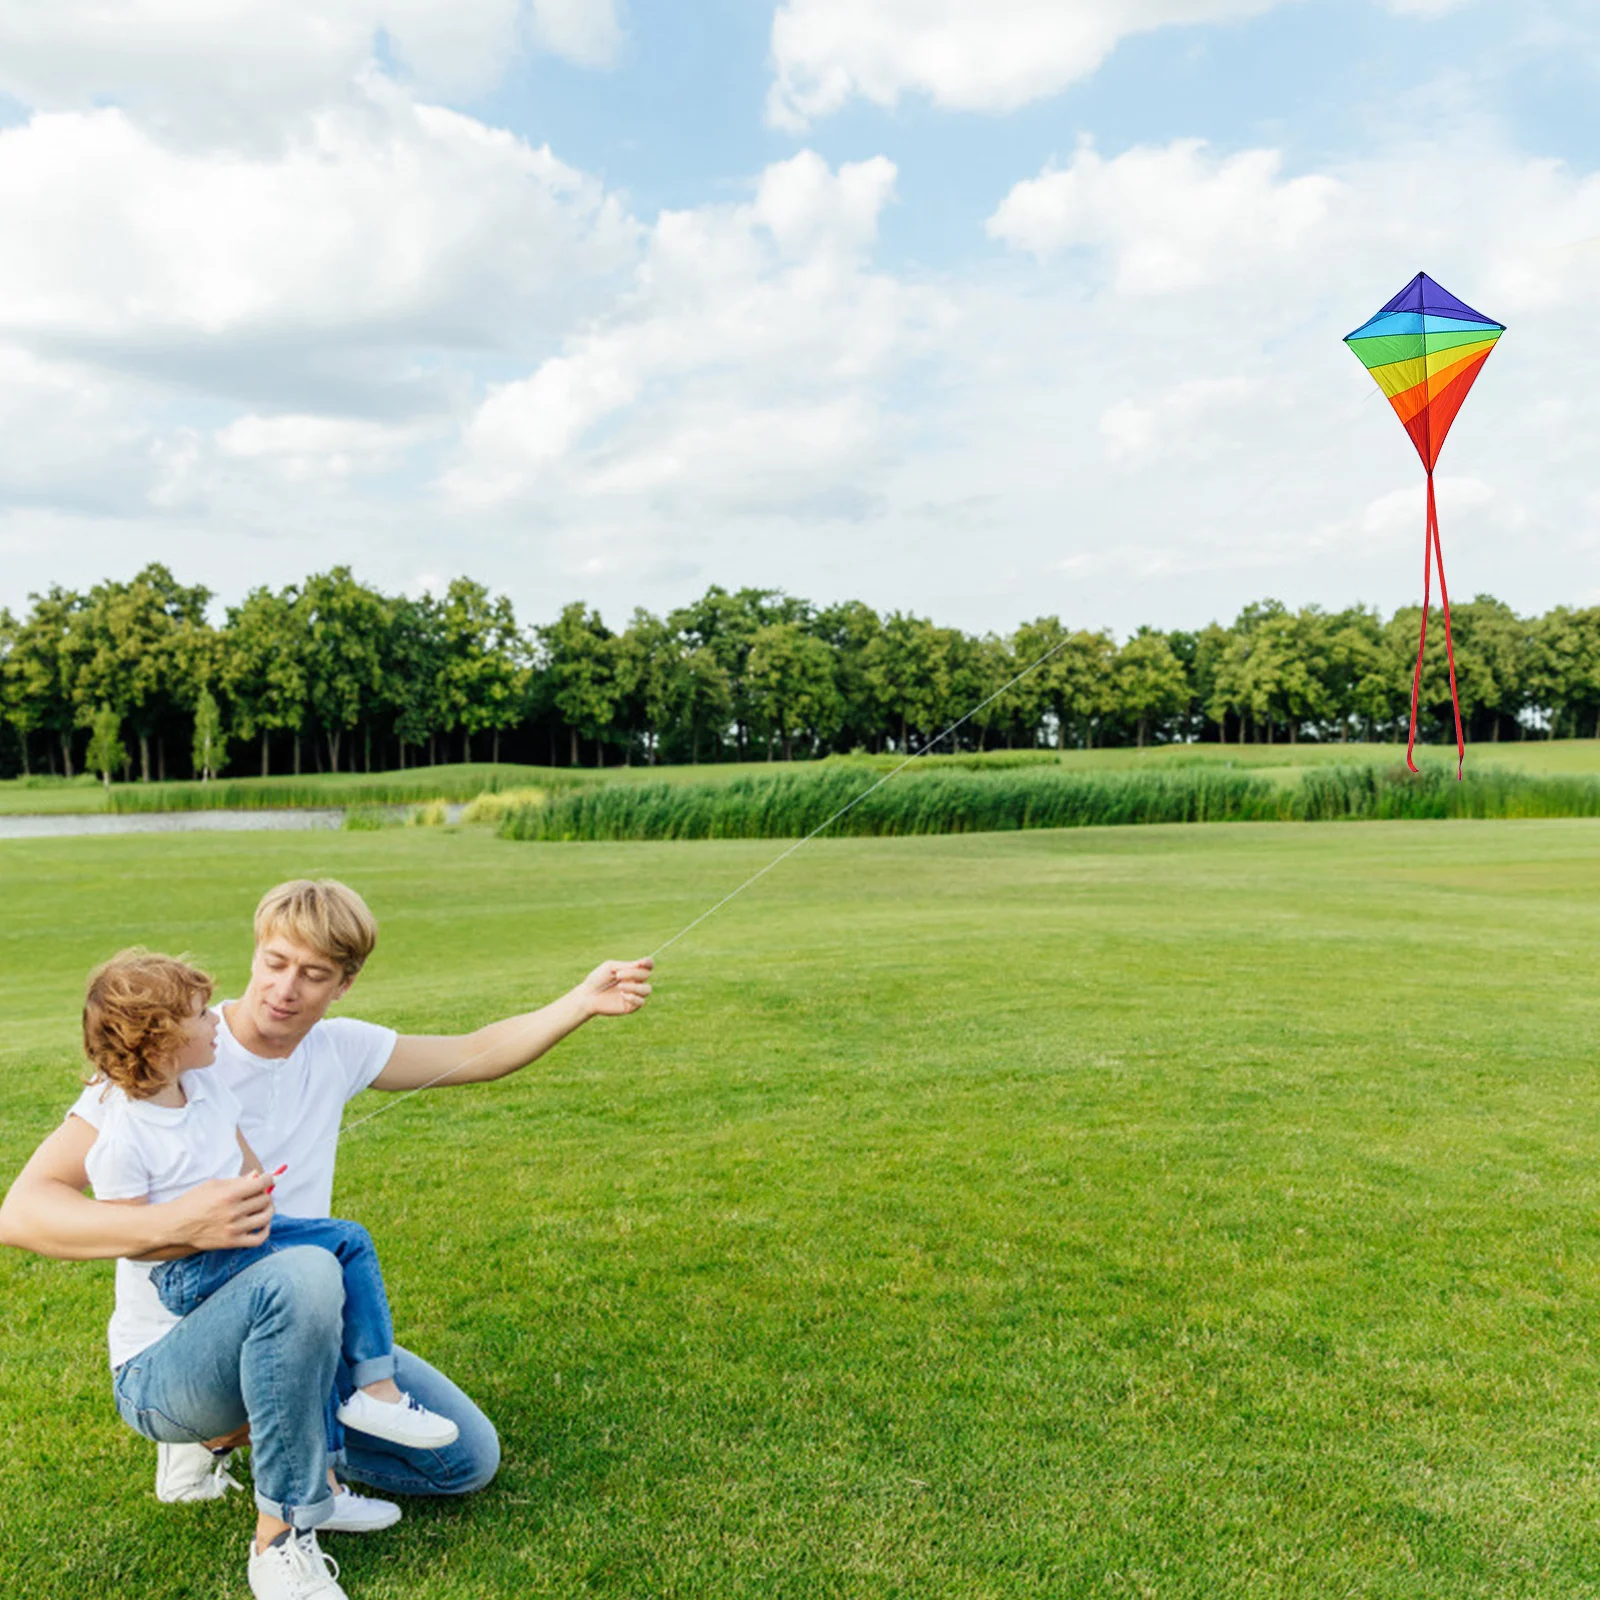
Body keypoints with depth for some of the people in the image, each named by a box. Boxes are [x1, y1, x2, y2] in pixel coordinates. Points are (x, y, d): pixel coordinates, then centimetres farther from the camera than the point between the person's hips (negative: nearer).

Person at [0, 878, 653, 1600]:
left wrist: (582, 1001, -6)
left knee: (469, 1459, 3)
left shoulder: (336, 1050, -1)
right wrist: (175, 1225, -38)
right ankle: (283, 1541, -19)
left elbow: (475, 1055, 8)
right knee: (303, 1273, -39)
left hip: (298, 1338, 7)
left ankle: (225, 1441, 15)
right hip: (166, 1367, -6)